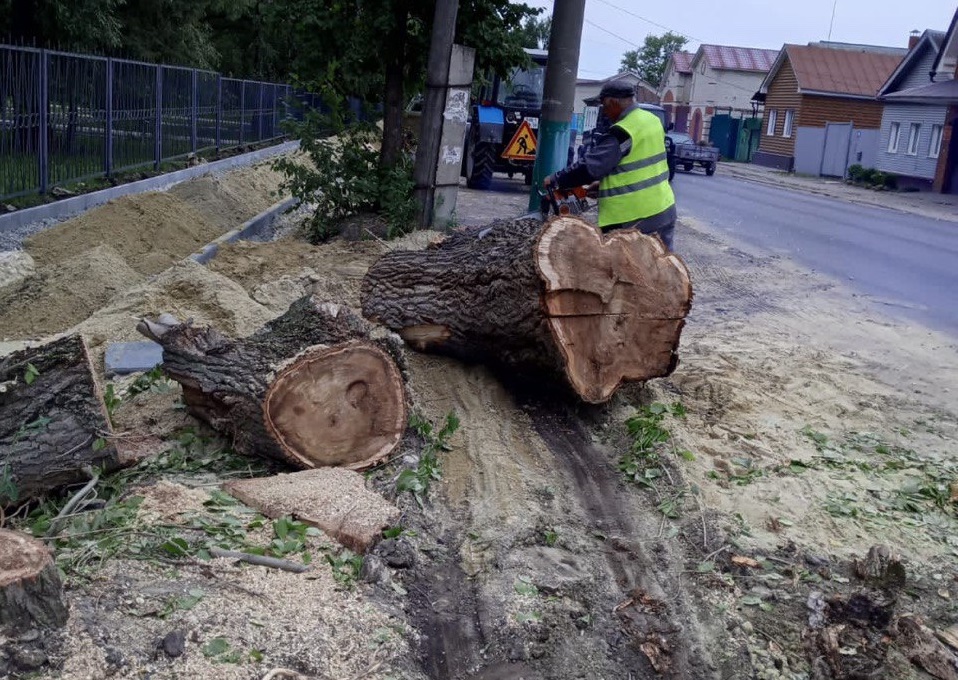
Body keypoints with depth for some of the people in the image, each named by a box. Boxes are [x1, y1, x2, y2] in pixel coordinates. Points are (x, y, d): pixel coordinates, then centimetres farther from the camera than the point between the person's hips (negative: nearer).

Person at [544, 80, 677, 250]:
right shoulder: (652, 120, 10)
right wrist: (605, 183, 16)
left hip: (635, 219, -9)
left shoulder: (622, 133, -18)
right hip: (664, 209, 9)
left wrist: (555, 180, -6)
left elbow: (590, 166, -17)